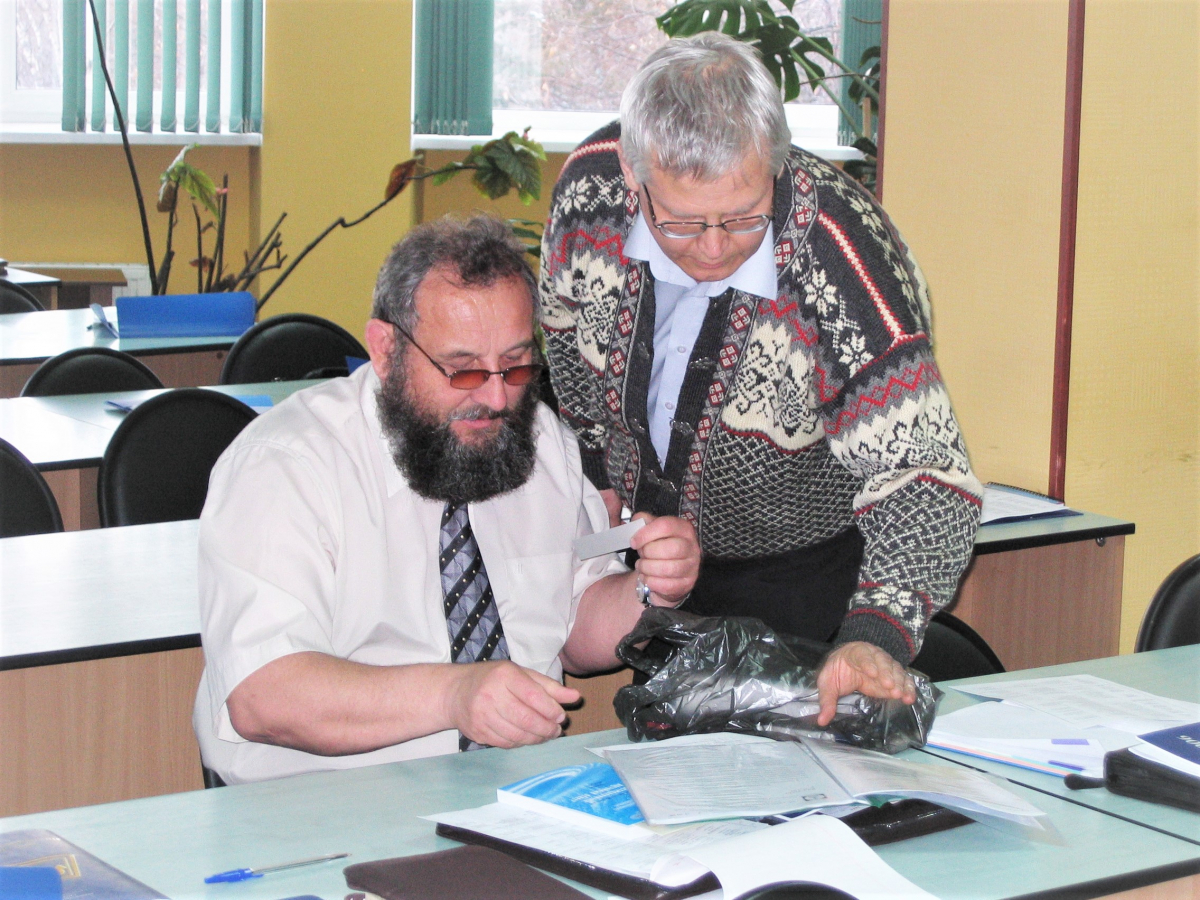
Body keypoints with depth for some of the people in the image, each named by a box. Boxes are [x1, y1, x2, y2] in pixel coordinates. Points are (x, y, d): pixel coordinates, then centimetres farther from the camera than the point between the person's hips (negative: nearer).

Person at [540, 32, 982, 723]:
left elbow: (922, 479, -37)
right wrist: (597, 472, 2)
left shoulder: (844, 260, -35)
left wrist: (876, 634, -52)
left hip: (804, 578, -4)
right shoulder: (591, 182, -22)